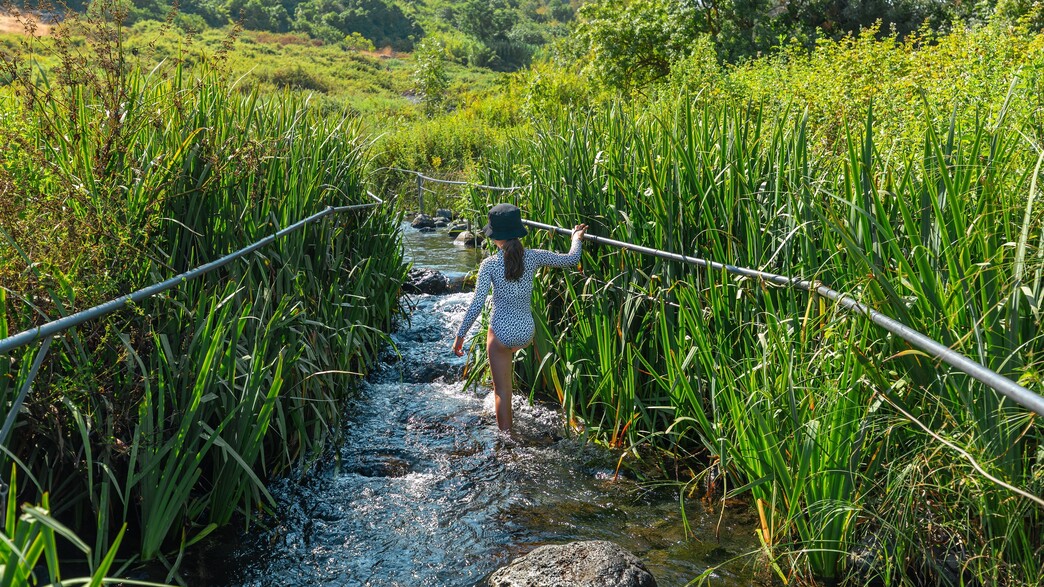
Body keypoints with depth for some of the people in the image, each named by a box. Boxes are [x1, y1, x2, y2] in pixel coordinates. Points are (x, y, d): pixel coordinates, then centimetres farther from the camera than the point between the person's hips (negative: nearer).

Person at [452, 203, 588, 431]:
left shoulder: (489, 264, -13)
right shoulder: (533, 257, -7)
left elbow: (477, 304, -17)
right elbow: (571, 259, 5)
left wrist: (460, 335, -8)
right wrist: (577, 238, 25)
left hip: (501, 333, -3)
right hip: (526, 332, 4)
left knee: (502, 392, 9)